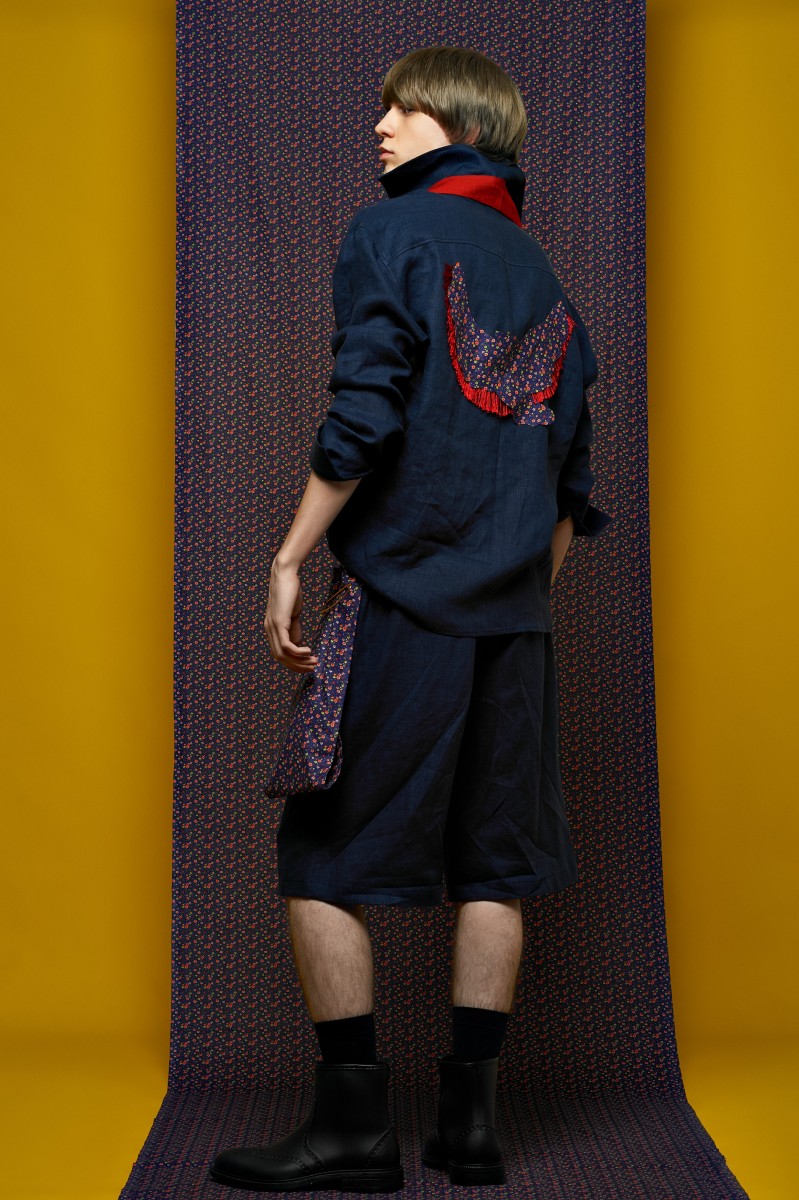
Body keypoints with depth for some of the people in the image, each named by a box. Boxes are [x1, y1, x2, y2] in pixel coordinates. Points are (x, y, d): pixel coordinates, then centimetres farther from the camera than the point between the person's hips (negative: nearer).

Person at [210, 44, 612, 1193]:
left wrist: (289, 559, -10)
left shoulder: (392, 230, -1)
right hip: (512, 621, 6)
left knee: (322, 859, 1)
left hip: (399, 598, -6)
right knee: (493, 865, 9)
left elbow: (363, 415, -13)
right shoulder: (545, 276, 17)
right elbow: (570, 476, 15)